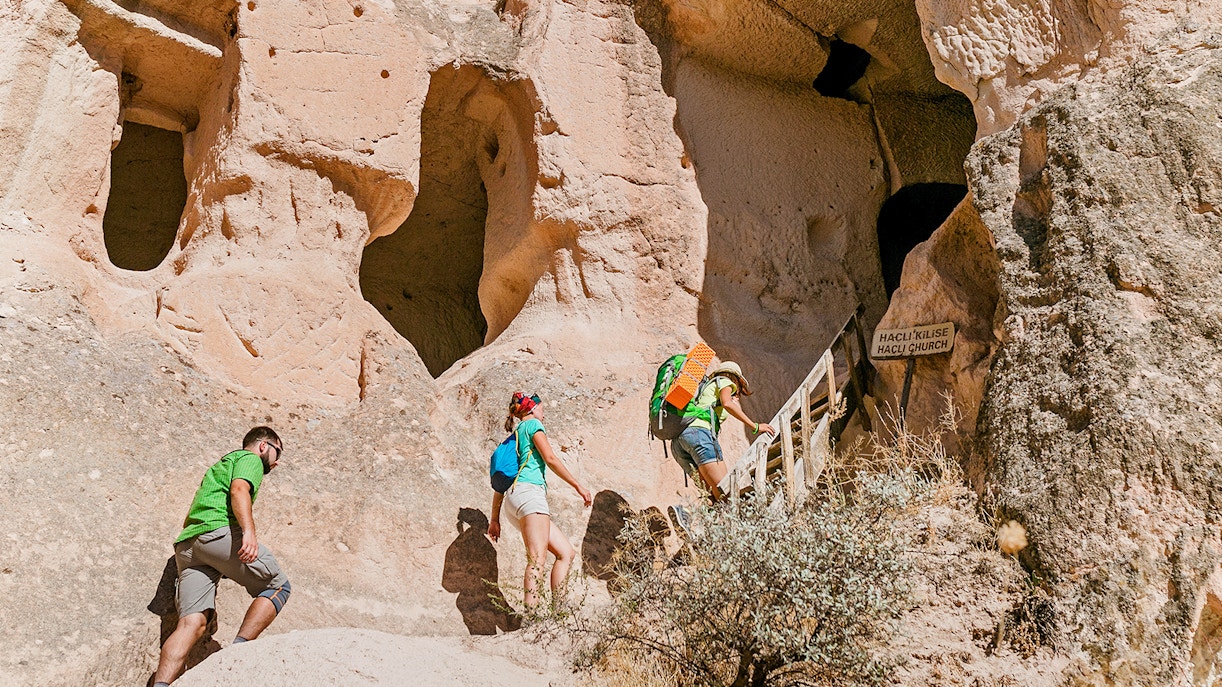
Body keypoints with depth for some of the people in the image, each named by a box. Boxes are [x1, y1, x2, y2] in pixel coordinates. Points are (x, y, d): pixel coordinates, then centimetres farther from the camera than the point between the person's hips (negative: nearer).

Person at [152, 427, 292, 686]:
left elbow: (188, 520, 38)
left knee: (192, 624, -6)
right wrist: (249, 531, -24)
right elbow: (239, 490, -10)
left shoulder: (218, 466, 39)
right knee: (277, 586, 3)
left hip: (186, 544, 8)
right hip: (218, 531, -8)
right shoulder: (250, 458, 12)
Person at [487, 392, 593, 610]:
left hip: (514, 501, 9)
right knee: (538, 558, -23)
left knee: (566, 553, 5)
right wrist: (578, 486, -5)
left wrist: (495, 519, 24)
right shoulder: (532, 424, 8)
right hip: (528, 490, -9)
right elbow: (550, 458, -6)